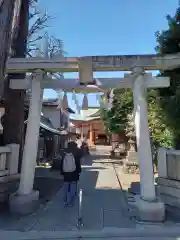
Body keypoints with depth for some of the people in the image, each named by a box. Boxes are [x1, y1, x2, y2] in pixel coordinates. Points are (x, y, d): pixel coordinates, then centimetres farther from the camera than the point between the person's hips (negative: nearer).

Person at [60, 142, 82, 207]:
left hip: (66, 174, 3)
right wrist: (78, 172, 6)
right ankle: (70, 203, 6)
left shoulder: (65, 155, 0)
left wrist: (62, 172, 13)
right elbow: (78, 165, -5)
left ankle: (65, 201, 22)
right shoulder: (76, 155, -8)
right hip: (74, 174, -3)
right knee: (73, 189, 5)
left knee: (66, 189, 15)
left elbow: (61, 165, 4)